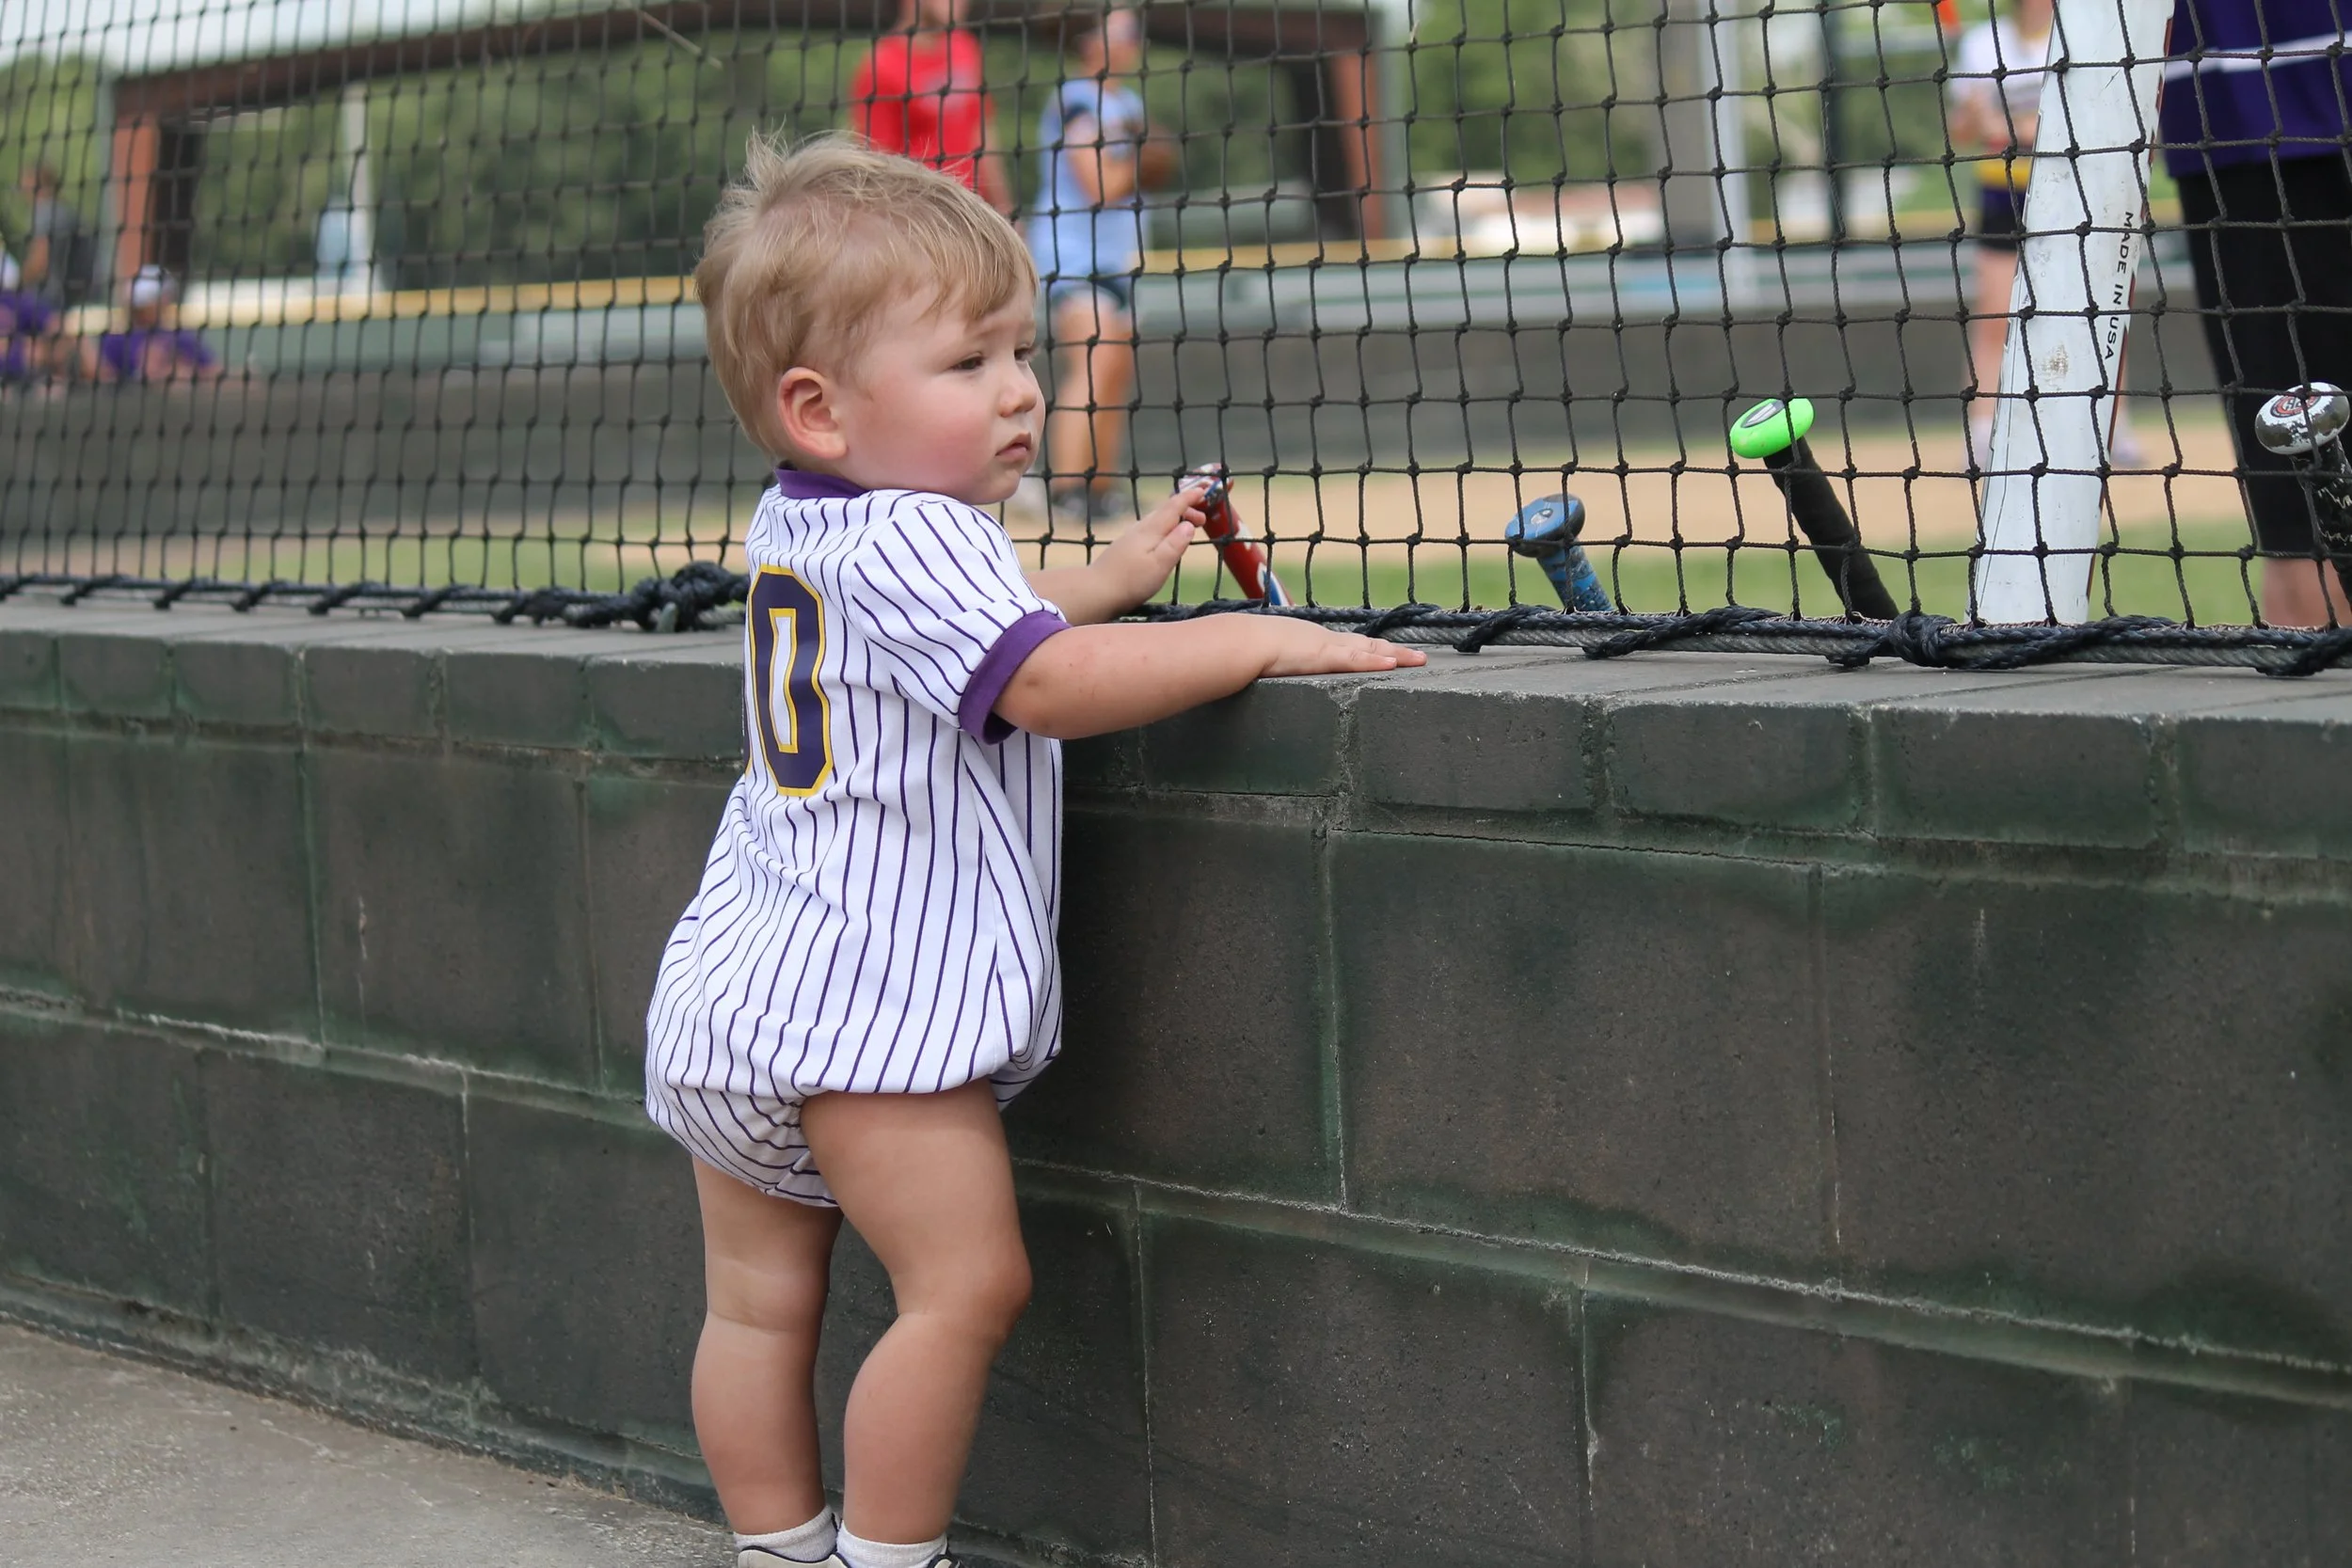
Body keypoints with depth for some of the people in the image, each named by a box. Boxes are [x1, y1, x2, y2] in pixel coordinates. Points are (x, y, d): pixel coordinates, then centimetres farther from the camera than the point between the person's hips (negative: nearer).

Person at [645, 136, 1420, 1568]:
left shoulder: (790, 527, 17)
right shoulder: (910, 539, -15)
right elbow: (1049, 684, -27)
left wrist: (1112, 576, 29)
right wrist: (1259, 639, -20)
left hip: (733, 987, 10)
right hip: (867, 1000, -10)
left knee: (759, 1298, 13)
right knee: (966, 1284, -5)